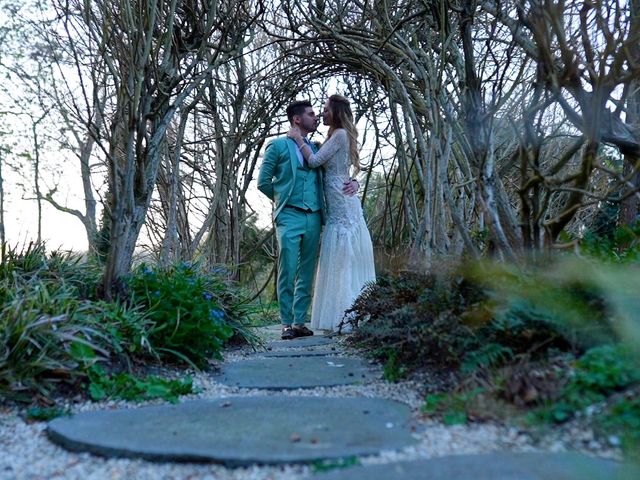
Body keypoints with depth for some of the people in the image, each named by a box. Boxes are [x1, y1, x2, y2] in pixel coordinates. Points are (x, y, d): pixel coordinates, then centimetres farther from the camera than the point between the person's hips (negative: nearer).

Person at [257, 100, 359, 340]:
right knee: (287, 271, -6)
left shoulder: (316, 148, 19)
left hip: (314, 218, 5)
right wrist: (283, 199, 10)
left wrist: (353, 182, 3)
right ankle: (287, 324, 3)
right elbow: (263, 181, 4)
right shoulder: (277, 146, 5)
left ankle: (300, 322, 12)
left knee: (307, 273, 5)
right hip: (289, 217, -4)